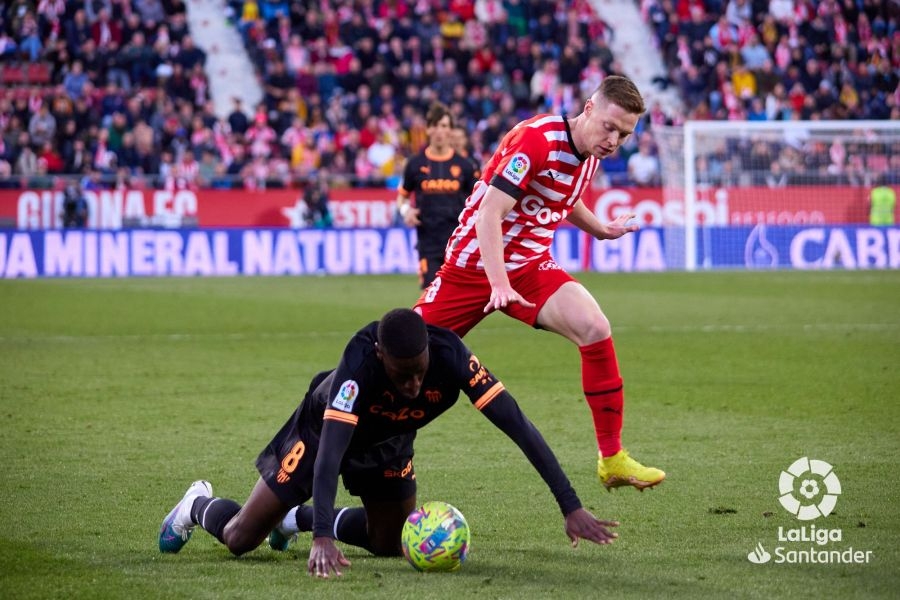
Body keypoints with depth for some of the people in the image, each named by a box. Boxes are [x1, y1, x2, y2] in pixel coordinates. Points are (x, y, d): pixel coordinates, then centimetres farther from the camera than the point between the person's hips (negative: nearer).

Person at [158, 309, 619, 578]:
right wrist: (323, 539, -62)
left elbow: (520, 428, -37)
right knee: (240, 539, -2)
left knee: (391, 545, 10)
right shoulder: (359, 362, -44)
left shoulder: (452, 357, -37)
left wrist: (571, 508, -41)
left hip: (388, 445, 4)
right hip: (322, 429, -4)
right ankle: (196, 506, 34)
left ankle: (298, 517, 34)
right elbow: (330, 450, -50)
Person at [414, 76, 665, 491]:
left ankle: (612, 460, -13)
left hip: (531, 265, 5)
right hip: (474, 264, -5)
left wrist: (601, 230, 16)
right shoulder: (536, 140, -23)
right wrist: (499, 285, -37)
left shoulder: (590, 152, 1)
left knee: (595, 329, -20)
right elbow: (489, 214, -28)